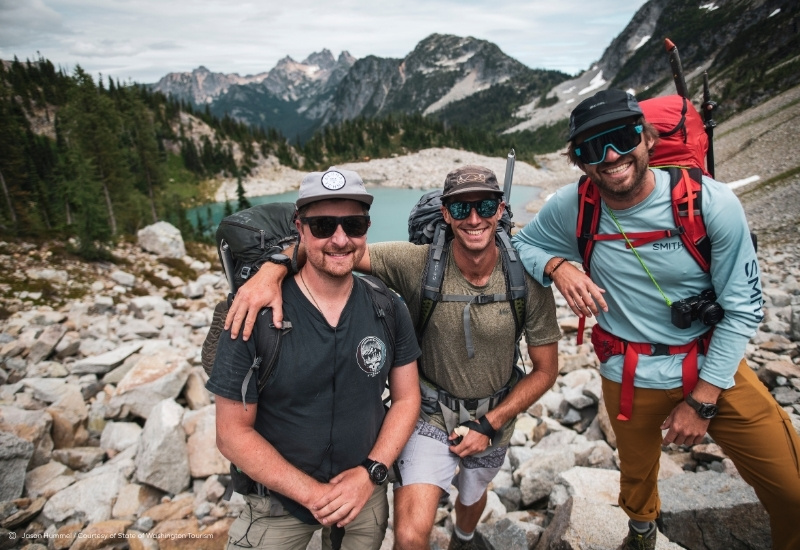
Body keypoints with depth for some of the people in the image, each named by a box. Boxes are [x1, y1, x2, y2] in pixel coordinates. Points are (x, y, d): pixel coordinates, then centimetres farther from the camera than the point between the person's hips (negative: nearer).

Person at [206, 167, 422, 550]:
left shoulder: (389, 309, -11)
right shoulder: (255, 314, -20)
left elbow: (406, 398, -3)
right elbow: (233, 432, -15)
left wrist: (370, 473, -15)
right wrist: (313, 494, -18)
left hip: (365, 491, 4)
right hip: (279, 499, -3)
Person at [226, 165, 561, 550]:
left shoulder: (528, 282, -18)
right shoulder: (418, 264, -25)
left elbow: (546, 370, -8)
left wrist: (489, 424, -13)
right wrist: (273, 269, -49)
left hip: (493, 415, 3)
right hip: (431, 412, -2)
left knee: (472, 496, 30)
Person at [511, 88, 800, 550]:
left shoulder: (712, 203, -18)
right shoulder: (570, 207, -14)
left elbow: (743, 309, -12)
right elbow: (521, 245, 0)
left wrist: (703, 399, -12)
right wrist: (557, 266, -23)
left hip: (714, 365, -1)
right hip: (631, 377, 1)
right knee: (637, 475, 23)